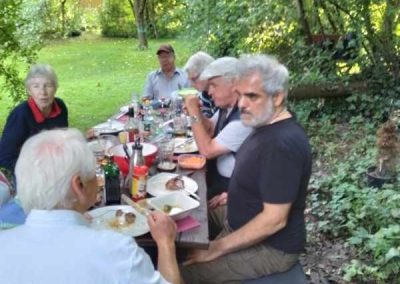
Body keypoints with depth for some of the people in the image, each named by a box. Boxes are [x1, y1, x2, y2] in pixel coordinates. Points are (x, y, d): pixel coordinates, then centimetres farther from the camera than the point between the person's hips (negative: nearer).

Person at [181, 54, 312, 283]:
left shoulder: (283, 143, -30)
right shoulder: (269, 126, 1)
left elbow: (274, 219, -29)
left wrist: (217, 248, -24)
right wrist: (234, 194, 9)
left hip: (270, 247, -10)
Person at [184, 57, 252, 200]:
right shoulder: (226, 106, 0)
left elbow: (207, 150, -26)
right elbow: (210, 130, 18)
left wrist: (194, 113, -20)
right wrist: (196, 111, -2)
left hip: (229, 186, -8)